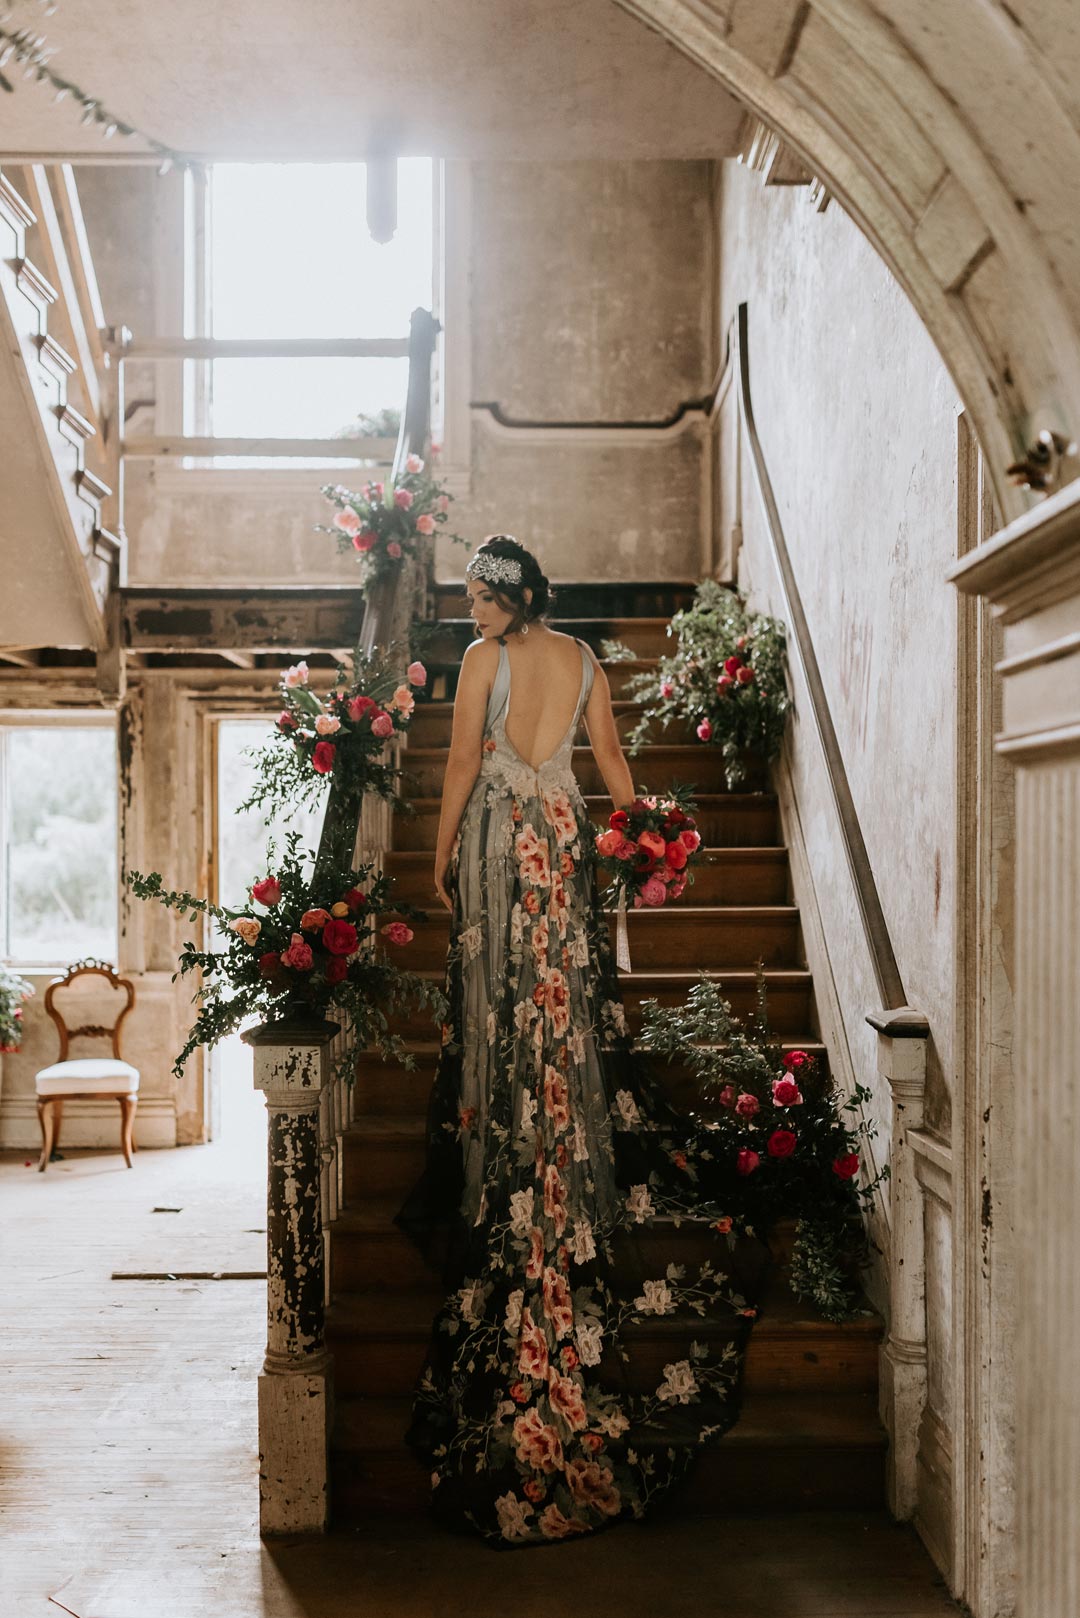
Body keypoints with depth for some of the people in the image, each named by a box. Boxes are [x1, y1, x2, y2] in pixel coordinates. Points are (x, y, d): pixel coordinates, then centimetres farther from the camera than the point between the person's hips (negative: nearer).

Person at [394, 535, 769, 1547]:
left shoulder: (485, 657, -4)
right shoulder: (584, 659, 11)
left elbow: (464, 760, -6)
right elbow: (610, 756, 12)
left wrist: (442, 850, 1)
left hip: (499, 830, -4)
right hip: (564, 829, 5)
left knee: (502, 994, 1)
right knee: (569, 989, 8)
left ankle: (500, 1172, 5)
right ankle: (586, 1166, 11)